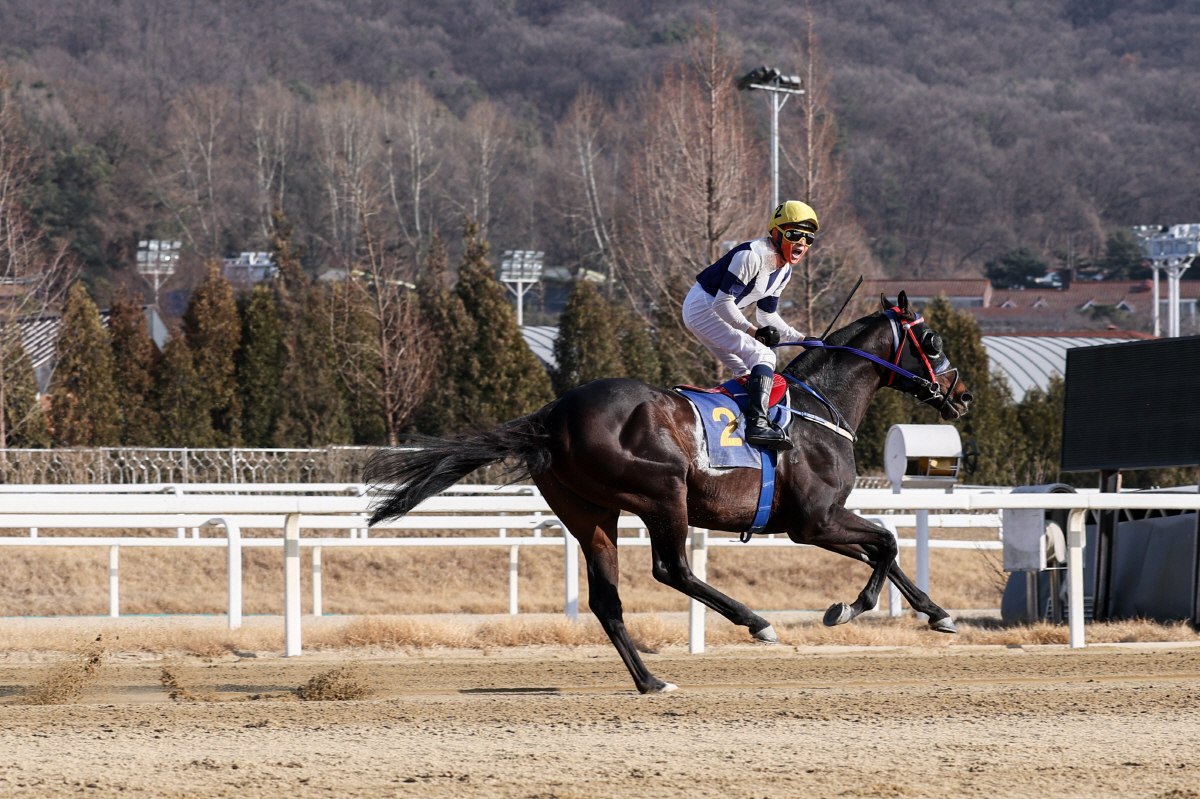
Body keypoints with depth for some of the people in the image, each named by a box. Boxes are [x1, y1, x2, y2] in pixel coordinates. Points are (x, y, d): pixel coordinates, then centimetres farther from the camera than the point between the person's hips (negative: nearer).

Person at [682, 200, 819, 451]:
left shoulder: (784, 271, 9)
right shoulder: (751, 256, -22)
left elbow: (767, 314, 17)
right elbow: (723, 301, -24)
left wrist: (800, 338, 7)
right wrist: (751, 331, -24)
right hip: (704, 307, -11)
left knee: (746, 371, 15)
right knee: (762, 356, -20)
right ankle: (757, 422, -32)